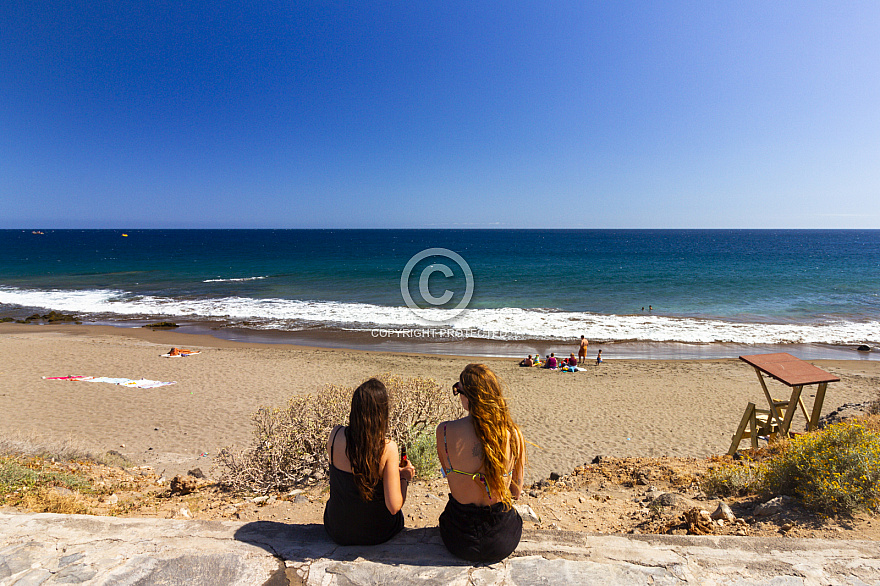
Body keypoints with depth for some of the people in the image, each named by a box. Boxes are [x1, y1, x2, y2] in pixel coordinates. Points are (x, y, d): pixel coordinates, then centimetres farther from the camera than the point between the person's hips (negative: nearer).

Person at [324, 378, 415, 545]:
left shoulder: (336, 435, -17)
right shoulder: (388, 448, -26)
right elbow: (394, 507, -22)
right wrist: (404, 478, -5)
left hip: (337, 531, 3)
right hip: (376, 534, -2)